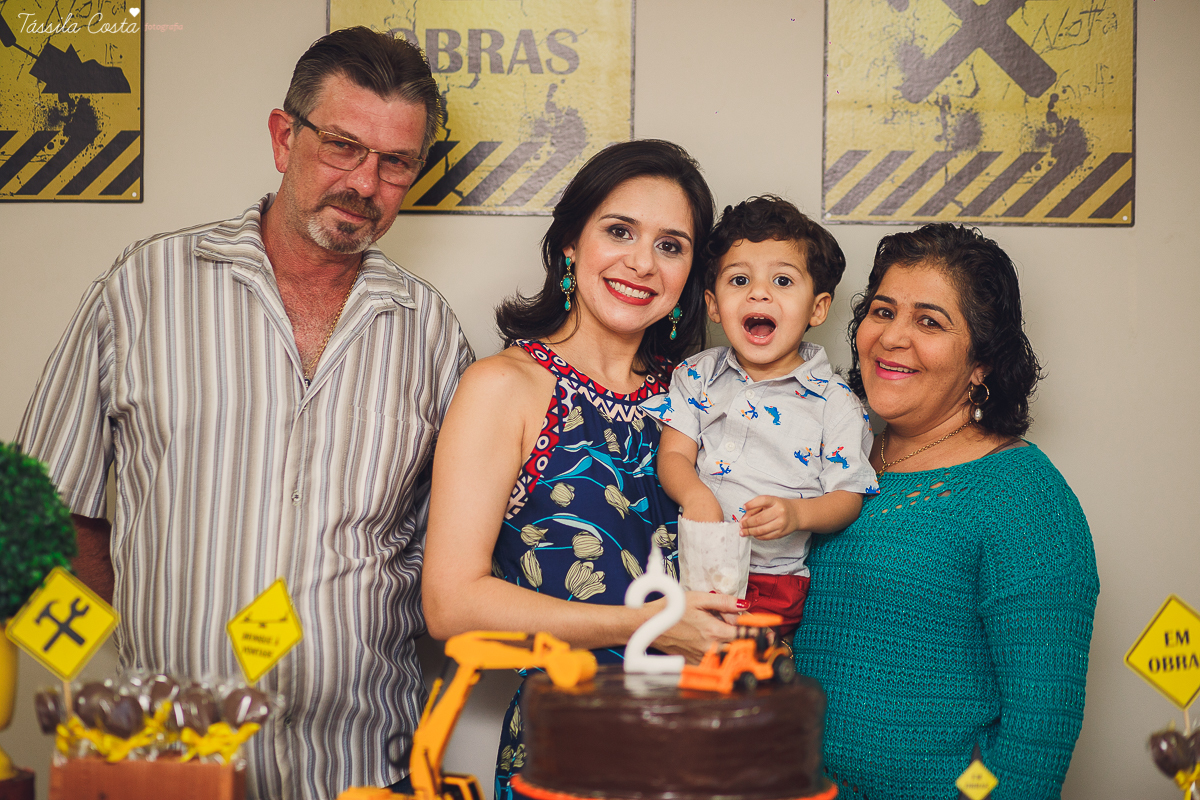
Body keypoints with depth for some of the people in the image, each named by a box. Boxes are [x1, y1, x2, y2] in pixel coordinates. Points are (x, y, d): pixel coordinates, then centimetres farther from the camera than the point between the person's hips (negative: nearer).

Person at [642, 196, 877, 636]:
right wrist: (696, 496, -19)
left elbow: (848, 497, 1)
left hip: (774, 578, -2)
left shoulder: (836, 402, -1)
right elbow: (674, 454, 3)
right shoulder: (697, 375, 8)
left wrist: (798, 513, -19)